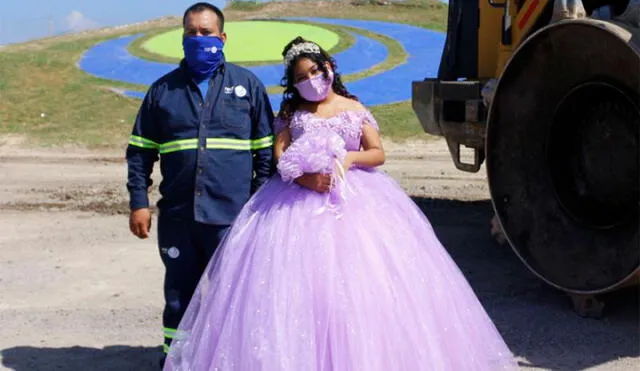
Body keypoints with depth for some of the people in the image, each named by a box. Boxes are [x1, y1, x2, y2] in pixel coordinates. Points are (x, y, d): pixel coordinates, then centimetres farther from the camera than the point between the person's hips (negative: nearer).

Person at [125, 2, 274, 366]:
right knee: (179, 297, 12)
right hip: (177, 215, 2)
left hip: (232, 216, -2)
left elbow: (266, 150, 6)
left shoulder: (247, 85, 5)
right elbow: (140, 151, 10)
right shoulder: (163, 89, 9)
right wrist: (139, 202, 2)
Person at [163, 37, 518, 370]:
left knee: (361, 279, -6)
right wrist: (306, 178, -19)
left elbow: (378, 154, 5)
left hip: (355, 197, 0)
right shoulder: (292, 114, 8)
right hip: (301, 200, 0)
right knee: (302, 281, -7)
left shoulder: (355, 110, 8)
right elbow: (280, 156, -2)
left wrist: (350, 157, -14)